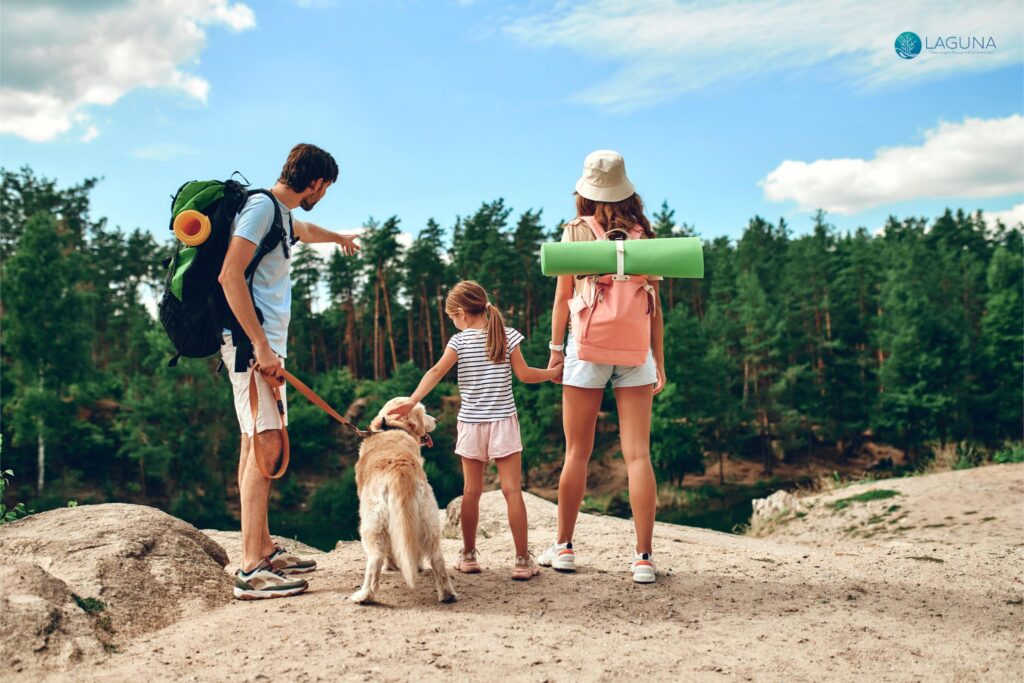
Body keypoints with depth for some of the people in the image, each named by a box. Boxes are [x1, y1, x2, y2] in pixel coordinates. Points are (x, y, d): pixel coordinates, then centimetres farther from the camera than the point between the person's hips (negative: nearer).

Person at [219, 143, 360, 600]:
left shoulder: (280, 213, 19)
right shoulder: (261, 207, -10)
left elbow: (302, 230, 46)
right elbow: (230, 276, -21)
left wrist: (339, 238, 66)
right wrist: (261, 346, -24)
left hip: (265, 343, 10)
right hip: (253, 342, -10)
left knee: (257, 445, 11)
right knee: (265, 445, -14)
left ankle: (265, 549, 18)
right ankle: (251, 570, -14)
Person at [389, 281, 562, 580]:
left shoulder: (460, 341, -4)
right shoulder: (508, 335, 0)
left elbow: (437, 371, -15)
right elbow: (524, 374, 1)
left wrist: (412, 401, -19)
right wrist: (552, 372, 17)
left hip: (471, 424, 0)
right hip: (503, 421, 0)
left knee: (471, 491, 11)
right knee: (512, 490, -1)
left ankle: (468, 556, 19)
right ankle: (523, 560, -1)